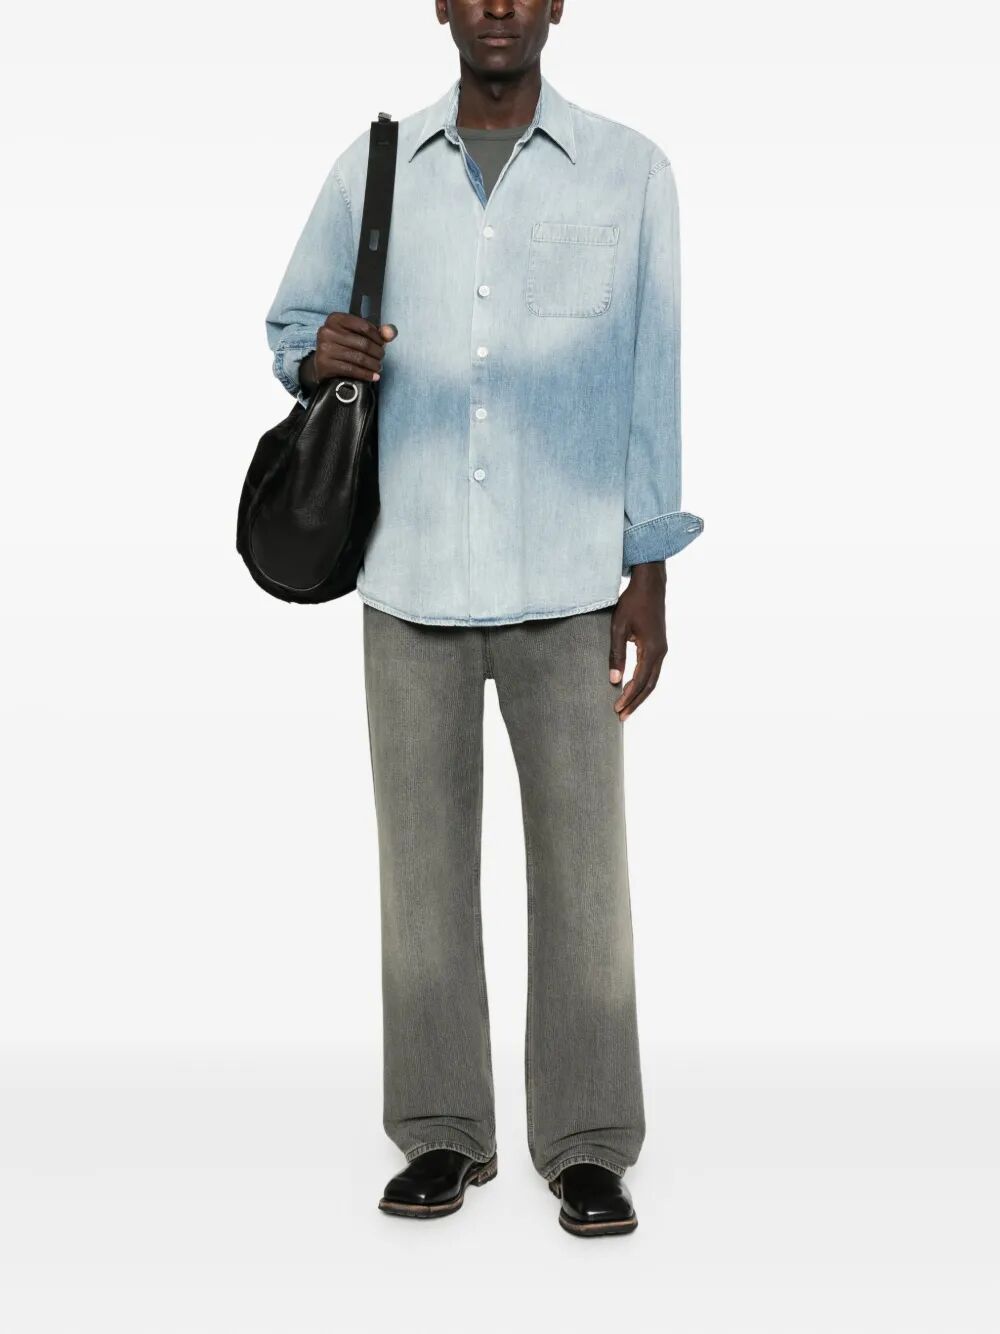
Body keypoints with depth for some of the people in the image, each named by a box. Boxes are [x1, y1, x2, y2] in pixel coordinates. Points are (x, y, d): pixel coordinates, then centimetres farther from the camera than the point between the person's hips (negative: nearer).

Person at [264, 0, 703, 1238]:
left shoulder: (629, 172, 3)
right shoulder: (371, 168, 8)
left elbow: (655, 375, 2)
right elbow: (288, 323, 17)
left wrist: (649, 574, -2)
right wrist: (319, 353, -9)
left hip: (568, 578, -2)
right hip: (411, 574, 2)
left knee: (580, 858, 1)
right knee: (423, 853, 7)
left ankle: (588, 1145, 14)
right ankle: (442, 1132, 20)